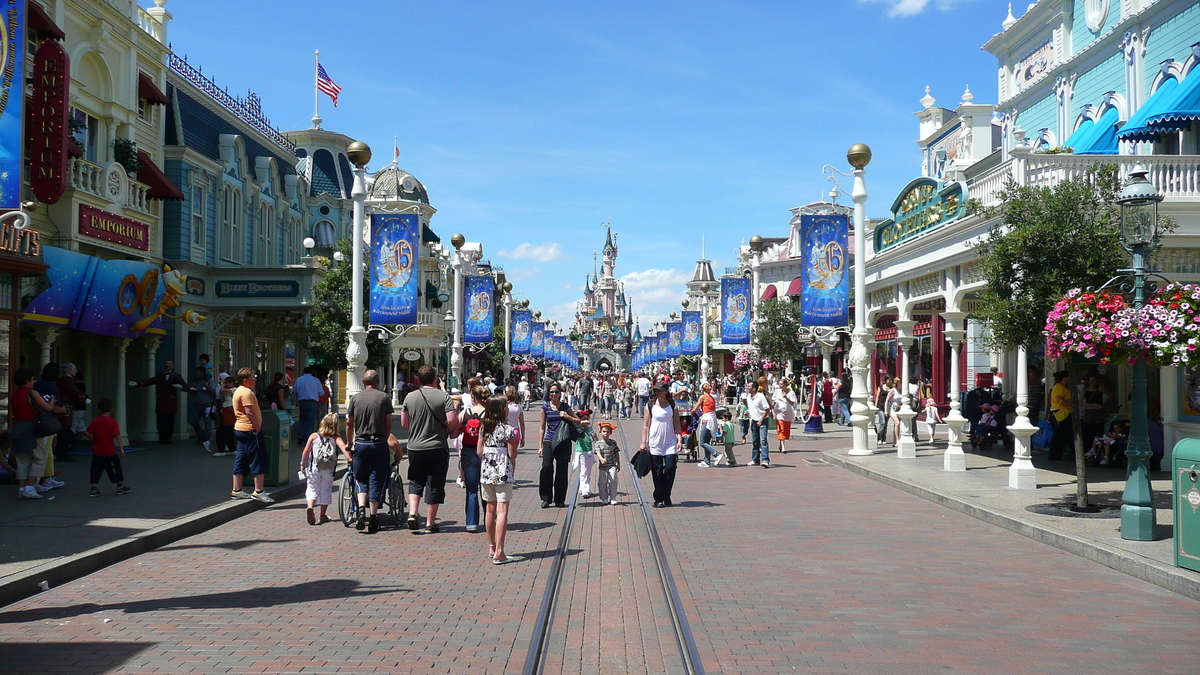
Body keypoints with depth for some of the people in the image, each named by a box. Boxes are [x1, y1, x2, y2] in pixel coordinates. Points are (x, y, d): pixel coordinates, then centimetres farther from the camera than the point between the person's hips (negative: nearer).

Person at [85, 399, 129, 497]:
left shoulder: (95, 422, 2)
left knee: (96, 470, 8)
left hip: (97, 452, 3)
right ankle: (120, 487, 19)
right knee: (116, 468, 10)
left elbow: (90, 435, 3)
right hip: (109, 452, -3)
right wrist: (121, 448, -12)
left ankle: (94, 489, 4)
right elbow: (117, 436, -12)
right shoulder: (112, 422, -8)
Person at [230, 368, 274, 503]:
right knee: (258, 461, -5)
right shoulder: (247, 392, -15)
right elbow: (250, 412, -23)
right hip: (249, 430, -11)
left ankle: (236, 491, 16)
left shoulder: (238, 391, 17)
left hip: (239, 429, 11)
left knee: (240, 461, 13)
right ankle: (258, 492, -5)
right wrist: (257, 428, -19)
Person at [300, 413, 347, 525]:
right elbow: (343, 447, -17)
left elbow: (306, 451, 2)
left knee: (312, 489, 9)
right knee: (326, 490, 13)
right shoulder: (336, 438, 1)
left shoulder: (314, 436, 5)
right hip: (328, 469, 0)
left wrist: (303, 464, 10)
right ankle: (323, 515, 18)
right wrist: (349, 458, -25)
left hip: (314, 468, 0)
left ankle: (310, 507, -18)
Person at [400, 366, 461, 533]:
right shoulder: (444, 396, -8)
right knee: (434, 486, 5)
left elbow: (404, 423, 6)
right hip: (438, 447, -3)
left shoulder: (410, 397, 1)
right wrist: (447, 430, 4)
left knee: (415, 482, 19)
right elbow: (453, 420, -17)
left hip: (415, 447, 3)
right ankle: (430, 523, 9)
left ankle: (412, 513, 2)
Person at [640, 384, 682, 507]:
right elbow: (646, 425, 3)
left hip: (670, 442, 1)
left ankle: (666, 497, 11)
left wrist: (680, 439, -3)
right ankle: (658, 499, 10)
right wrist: (643, 442, -2)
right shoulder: (651, 406, 2)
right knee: (657, 472, 1)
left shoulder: (672, 405, 5)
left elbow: (677, 424, 7)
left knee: (670, 468, -7)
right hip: (654, 443, -1)